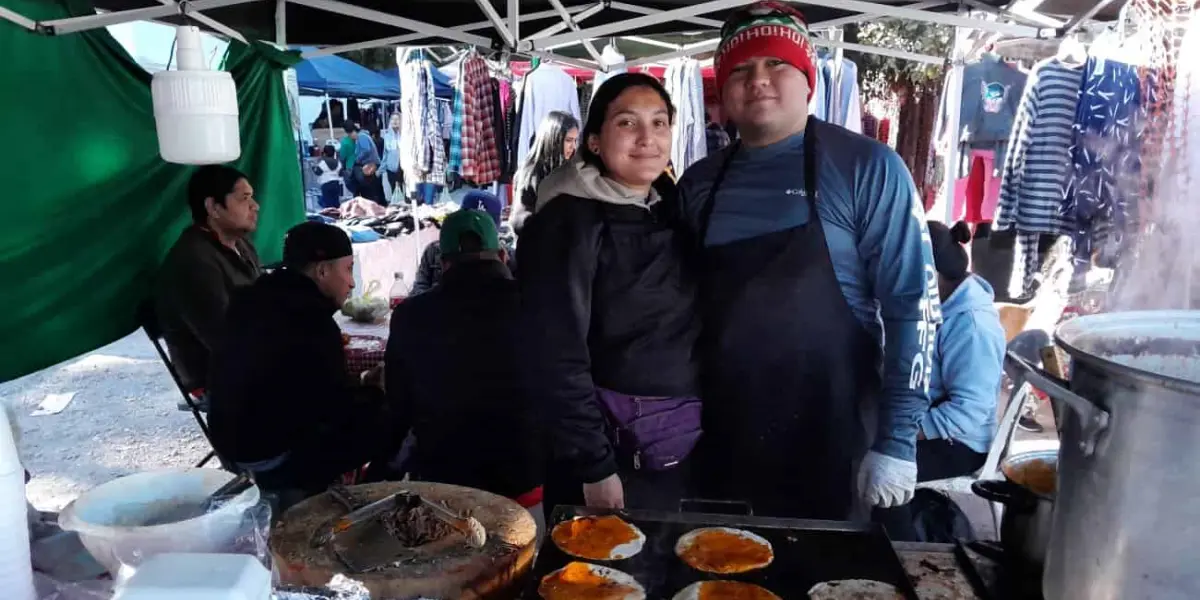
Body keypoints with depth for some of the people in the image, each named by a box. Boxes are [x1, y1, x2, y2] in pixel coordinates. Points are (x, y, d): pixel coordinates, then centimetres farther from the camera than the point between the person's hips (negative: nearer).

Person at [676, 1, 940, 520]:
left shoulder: (867, 168, -8)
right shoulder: (699, 183, 4)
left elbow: (911, 304, -10)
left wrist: (897, 441, -13)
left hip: (828, 437, -3)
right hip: (720, 438, 4)